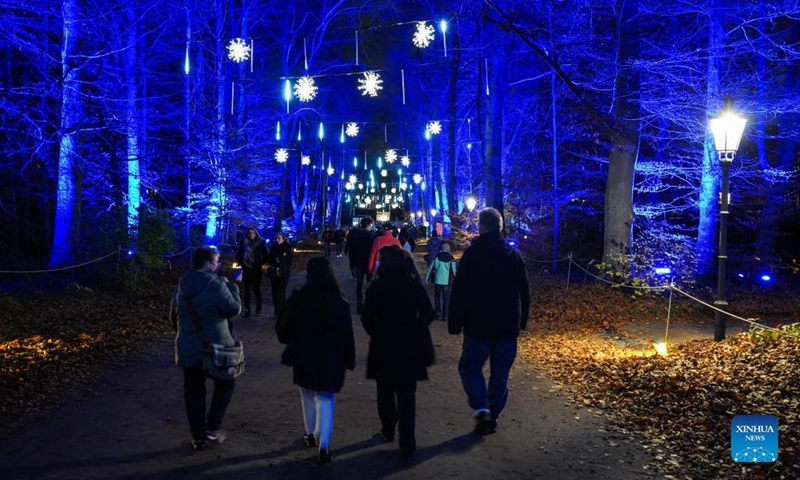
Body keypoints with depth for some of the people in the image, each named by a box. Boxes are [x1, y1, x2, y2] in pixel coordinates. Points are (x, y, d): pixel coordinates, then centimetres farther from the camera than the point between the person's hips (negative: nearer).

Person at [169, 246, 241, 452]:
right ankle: (213, 427, 10)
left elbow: (174, 317, 16)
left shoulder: (181, 287, 6)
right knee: (225, 384, 17)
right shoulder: (215, 284, -16)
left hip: (188, 348, 5)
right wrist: (231, 286, 1)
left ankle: (198, 436, 17)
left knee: (194, 392, 12)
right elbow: (233, 309, -11)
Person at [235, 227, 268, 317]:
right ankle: (247, 309, 4)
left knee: (256, 289, 1)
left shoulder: (260, 243, 0)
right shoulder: (243, 242, 5)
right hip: (246, 269, 2)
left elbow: (265, 256, 3)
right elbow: (239, 255, 13)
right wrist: (241, 262, 0)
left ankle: (258, 307, 18)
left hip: (256, 269, -2)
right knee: (247, 289, 2)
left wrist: (261, 263, -8)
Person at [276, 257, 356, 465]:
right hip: (331, 359, -1)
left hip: (304, 357, 2)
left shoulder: (297, 298, -10)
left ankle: (311, 435, 39)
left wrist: (292, 342, 18)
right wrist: (349, 359, 3)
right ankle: (324, 447, -3)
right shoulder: (339, 301, -11)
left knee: (308, 397, 22)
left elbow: (283, 329, -3)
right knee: (325, 400, 5)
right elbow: (347, 333, -7)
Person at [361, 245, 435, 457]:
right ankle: (407, 442, 3)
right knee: (407, 394, 5)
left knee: (385, 392, 18)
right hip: (410, 346, 1)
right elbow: (428, 314, -1)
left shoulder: (377, 286, -8)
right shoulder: (414, 284, -3)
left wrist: (377, 334, 7)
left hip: (383, 346, -1)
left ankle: (388, 430, 31)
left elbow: (367, 318, -9)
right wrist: (413, 331, 11)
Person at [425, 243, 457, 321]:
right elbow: (454, 270, -4)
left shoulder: (437, 257, 0)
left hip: (437, 280, 1)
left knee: (437, 296, 21)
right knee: (446, 298, 5)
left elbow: (431, 268, 2)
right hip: (447, 281, -1)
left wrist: (428, 278, 10)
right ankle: (444, 315, 3)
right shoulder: (451, 259, -3)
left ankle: (437, 311, 17)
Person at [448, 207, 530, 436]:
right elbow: (525, 292, 11)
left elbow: (459, 292, -9)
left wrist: (455, 323, -2)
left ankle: (481, 409, -10)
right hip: (509, 327, 4)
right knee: (500, 373, 12)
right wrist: (521, 321, 19)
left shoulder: (472, 254, -8)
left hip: (479, 325, -4)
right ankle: (492, 416, 15)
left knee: (470, 366, 9)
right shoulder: (514, 255, 5)